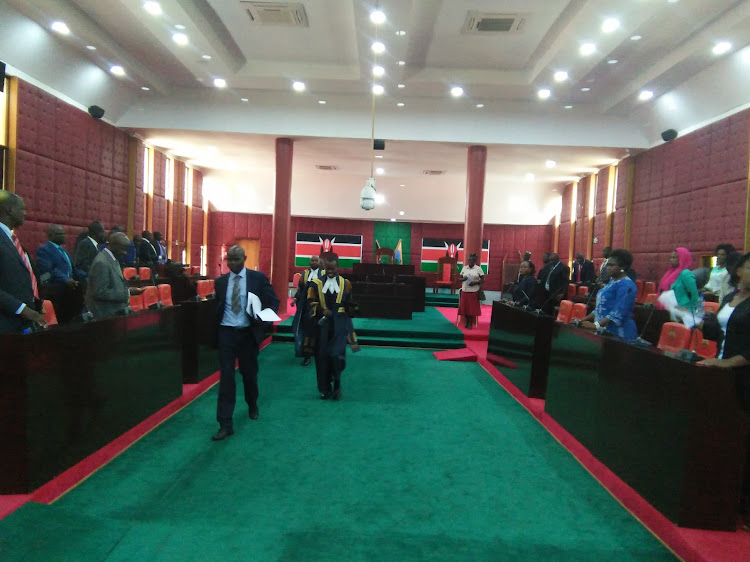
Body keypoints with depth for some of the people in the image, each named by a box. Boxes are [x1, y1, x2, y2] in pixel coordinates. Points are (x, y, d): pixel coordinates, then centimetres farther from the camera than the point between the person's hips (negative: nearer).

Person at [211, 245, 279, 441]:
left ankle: (252, 405, 45)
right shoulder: (220, 281, 5)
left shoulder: (258, 278, -3)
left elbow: (273, 301, -2)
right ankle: (225, 424, -1)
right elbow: (217, 307, 13)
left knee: (249, 373, 16)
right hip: (226, 332, 1)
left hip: (248, 333, 0)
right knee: (226, 377, -4)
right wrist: (215, 328, 3)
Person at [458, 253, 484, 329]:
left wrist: (475, 282, -17)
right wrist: (463, 279, -10)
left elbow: (482, 280, -1)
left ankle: (470, 323, 6)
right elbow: (460, 278, 13)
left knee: (472, 307, -3)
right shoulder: (464, 268, 10)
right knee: (464, 306, 2)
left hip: (474, 291, -3)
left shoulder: (478, 269, 0)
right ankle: (466, 322, 16)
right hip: (465, 290, 3)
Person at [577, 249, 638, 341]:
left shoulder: (626, 285, -14)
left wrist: (596, 325, -29)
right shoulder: (612, 281, 14)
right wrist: (585, 319, 10)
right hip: (604, 330, 8)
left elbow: (618, 313, -24)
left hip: (617, 333, -8)